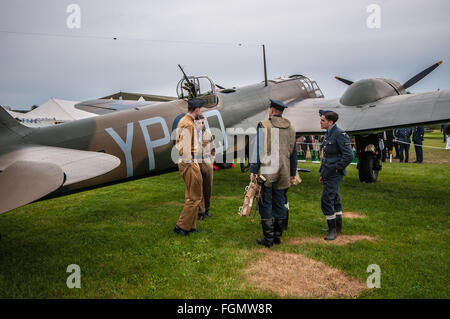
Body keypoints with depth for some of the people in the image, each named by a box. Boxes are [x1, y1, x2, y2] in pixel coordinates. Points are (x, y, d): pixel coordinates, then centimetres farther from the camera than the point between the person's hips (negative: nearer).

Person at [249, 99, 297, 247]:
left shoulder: (264, 125, -5)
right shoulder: (290, 128, 12)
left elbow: (258, 149, -9)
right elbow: (294, 152, 15)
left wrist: (253, 170, -5)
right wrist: (293, 174, 21)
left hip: (266, 172, -5)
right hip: (283, 173, 5)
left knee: (265, 205, 1)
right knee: (280, 203, 11)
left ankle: (268, 239, 3)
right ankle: (277, 236, 19)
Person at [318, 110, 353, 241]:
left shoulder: (340, 134, -16)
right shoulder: (328, 134, 13)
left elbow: (349, 155, -21)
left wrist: (337, 169, -16)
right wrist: (322, 173, 18)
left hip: (334, 173, -9)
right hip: (328, 173, 9)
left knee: (326, 200, -10)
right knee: (334, 199, 16)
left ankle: (333, 229, 2)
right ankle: (338, 227, 27)